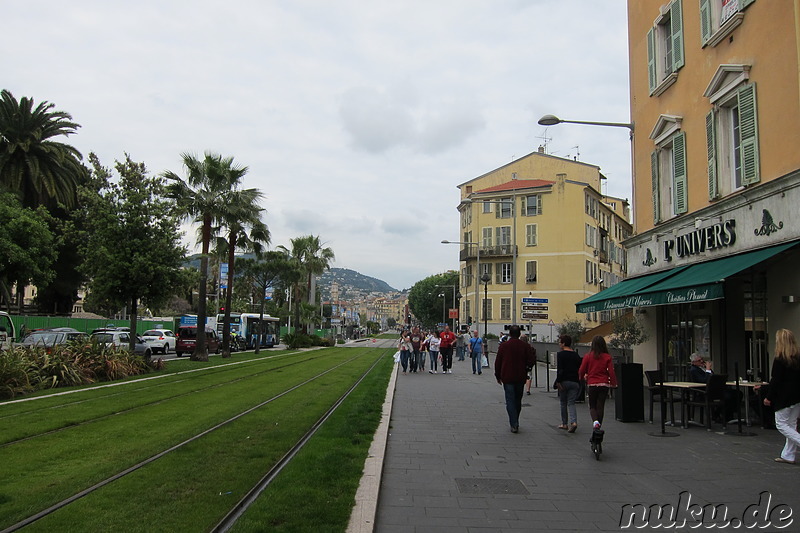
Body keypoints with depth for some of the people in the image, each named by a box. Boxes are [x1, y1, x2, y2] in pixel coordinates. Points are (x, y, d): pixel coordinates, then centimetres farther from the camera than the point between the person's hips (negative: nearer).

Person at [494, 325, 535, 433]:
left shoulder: (503, 346, -3)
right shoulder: (525, 346, -2)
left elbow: (497, 362, 0)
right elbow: (531, 362, -4)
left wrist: (498, 376, 11)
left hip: (507, 377, -2)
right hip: (520, 378, 2)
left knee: (510, 400, -1)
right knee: (518, 400, 16)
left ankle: (514, 425, -11)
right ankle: (515, 422, 28)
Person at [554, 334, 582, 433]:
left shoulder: (560, 354, -7)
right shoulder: (576, 355, 10)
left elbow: (559, 369, -15)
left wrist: (558, 382, -14)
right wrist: (578, 382, 17)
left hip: (564, 381, -4)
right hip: (574, 382, 4)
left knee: (563, 403, 11)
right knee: (571, 403, 4)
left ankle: (564, 424, 18)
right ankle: (574, 422, -17)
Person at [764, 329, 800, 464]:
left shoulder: (780, 360, -16)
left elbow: (775, 381, -15)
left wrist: (769, 397, -6)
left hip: (784, 398, -8)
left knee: (781, 424, 2)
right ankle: (788, 455, 16)